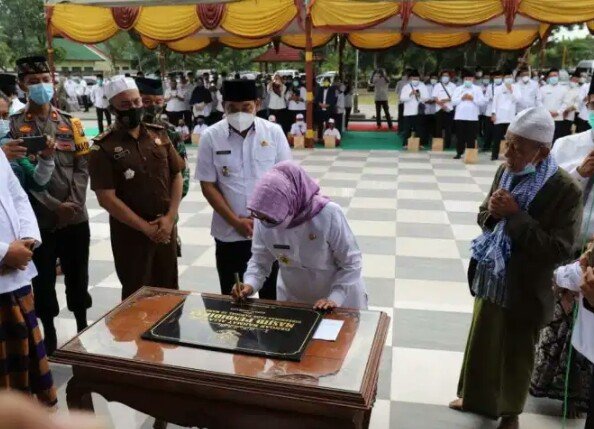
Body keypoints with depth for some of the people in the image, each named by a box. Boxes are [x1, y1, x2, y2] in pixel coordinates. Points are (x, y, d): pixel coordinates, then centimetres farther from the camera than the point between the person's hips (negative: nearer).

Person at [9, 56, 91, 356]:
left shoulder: (70, 123, 8)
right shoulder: (12, 125, -2)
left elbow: (82, 166, 3)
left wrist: (74, 202, -12)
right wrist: (55, 206, -15)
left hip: (76, 217, 2)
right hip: (39, 220, -2)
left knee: (78, 277, 12)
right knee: (43, 280, 8)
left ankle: (83, 327, 30)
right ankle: (49, 333, 25)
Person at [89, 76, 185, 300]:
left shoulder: (159, 134, 4)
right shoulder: (104, 147, -10)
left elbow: (177, 176, 6)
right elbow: (106, 198, -14)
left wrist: (170, 217, -6)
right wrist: (146, 228, -14)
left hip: (166, 229, 4)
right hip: (131, 234, -4)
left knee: (169, 291, 16)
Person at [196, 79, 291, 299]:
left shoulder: (274, 132, -5)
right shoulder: (211, 137, -6)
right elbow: (208, 185, -4)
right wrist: (235, 221, -11)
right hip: (229, 233, 0)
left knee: (270, 294, 15)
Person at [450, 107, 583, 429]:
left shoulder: (565, 190, -21)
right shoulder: (505, 172, -2)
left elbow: (559, 250, -25)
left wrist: (515, 216, -26)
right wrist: (493, 212, -14)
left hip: (524, 291, -5)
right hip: (489, 281, 6)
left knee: (515, 355, 16)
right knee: (481, 344, 22)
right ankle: (477, 397, 46)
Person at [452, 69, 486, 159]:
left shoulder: (478, 89, 9)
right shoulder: (458, 89, 13)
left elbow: (482, 102, 0)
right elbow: (453, 101, 3)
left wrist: (473, 98, -11)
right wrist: (462, 98, -10)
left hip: (472, 117, -1)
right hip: (460, 116, 1)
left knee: (471, 137, 0)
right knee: (460, 137, 4)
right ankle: (459, 153, 12)